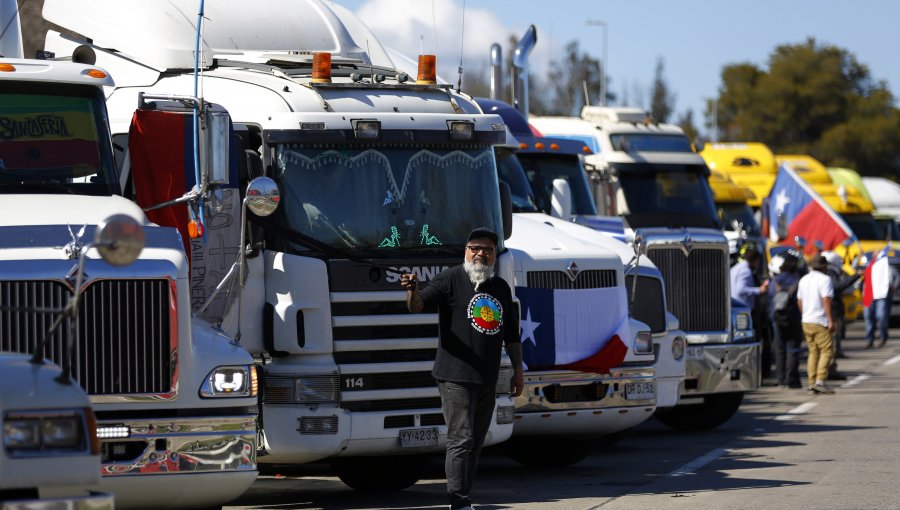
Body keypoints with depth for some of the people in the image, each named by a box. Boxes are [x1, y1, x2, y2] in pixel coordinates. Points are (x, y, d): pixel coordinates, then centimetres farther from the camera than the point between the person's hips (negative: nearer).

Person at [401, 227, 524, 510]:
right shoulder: (451, 279, -3)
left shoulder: (501, 288, 16)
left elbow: (511, 333, 23)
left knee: (475, 443, 10)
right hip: (456, 377, -6)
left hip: (487, 380, 6)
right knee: (461, 440, -11)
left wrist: (518, 369, 18)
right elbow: (418, 305, -17)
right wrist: (413, 290, -39)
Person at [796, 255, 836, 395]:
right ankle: (820, 381, -17)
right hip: (820, 321, -8)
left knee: (813, 352, 11)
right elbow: (826, 300, -16)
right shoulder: (825, 279, -9)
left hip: (806, 321, 8)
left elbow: (799, 301, 19)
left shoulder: (804, 280, 15)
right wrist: (831, 320, -17)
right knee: (827, 350, -5)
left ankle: (812, 383, 6)